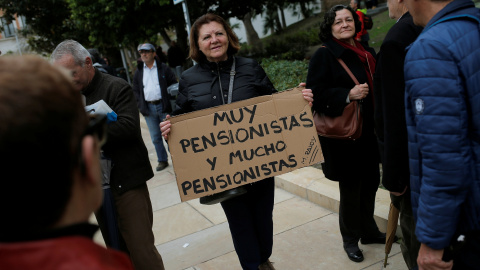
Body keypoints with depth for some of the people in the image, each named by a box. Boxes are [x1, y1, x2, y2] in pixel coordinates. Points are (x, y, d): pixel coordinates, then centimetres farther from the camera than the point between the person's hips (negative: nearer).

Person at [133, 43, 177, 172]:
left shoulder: (163, 68, 1)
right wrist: (140, 106, 2)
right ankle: (162, 160, 20)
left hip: (163, 106, -3)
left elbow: (174, 85, 2)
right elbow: (136, 90, 15)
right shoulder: (138, 72, 11)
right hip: (149, 108, 3)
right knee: (155, 138, 8)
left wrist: (169, 101, -9)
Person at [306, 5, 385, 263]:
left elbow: (376, 87, 24)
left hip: (369, 132, 7)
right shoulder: (323, 55, -8)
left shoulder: (367, 53, 12)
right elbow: (315, 93, -16)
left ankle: (369, 230, 37)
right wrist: (348, 95, -24)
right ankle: (350, 239, 25)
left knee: (370, 183, 16)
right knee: (350, 188, 5)